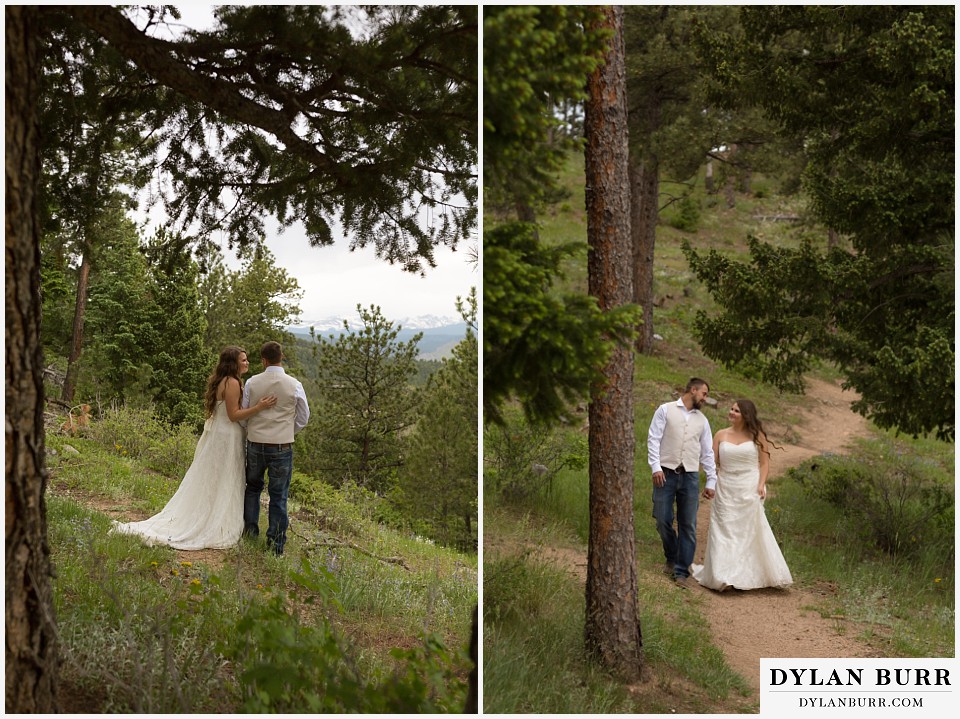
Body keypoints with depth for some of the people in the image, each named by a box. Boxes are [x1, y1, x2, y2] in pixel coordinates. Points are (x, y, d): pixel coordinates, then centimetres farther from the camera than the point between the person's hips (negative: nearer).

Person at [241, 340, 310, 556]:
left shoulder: (252, 383, -4)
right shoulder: (294, 385, -7)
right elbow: (303, 418, 2)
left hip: (255, 443, 2)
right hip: (282, 446, -1)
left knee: (253, 486, 24)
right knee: (278, 495, 6)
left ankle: (250, 528, 25)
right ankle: (276, 542, 9)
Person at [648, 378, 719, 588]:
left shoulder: (702, 420, 15)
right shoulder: (666, 410, 3)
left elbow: (707, 452, 16)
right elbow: (653, 439, -2)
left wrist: (711, 481, 11)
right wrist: (656, 467, -12)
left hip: (690, 476, 3)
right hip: (666, 473, -3)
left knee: (688, 525, -1)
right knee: (663, 520, -1)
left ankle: (682, 571, 6)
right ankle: (672, 558, 24)